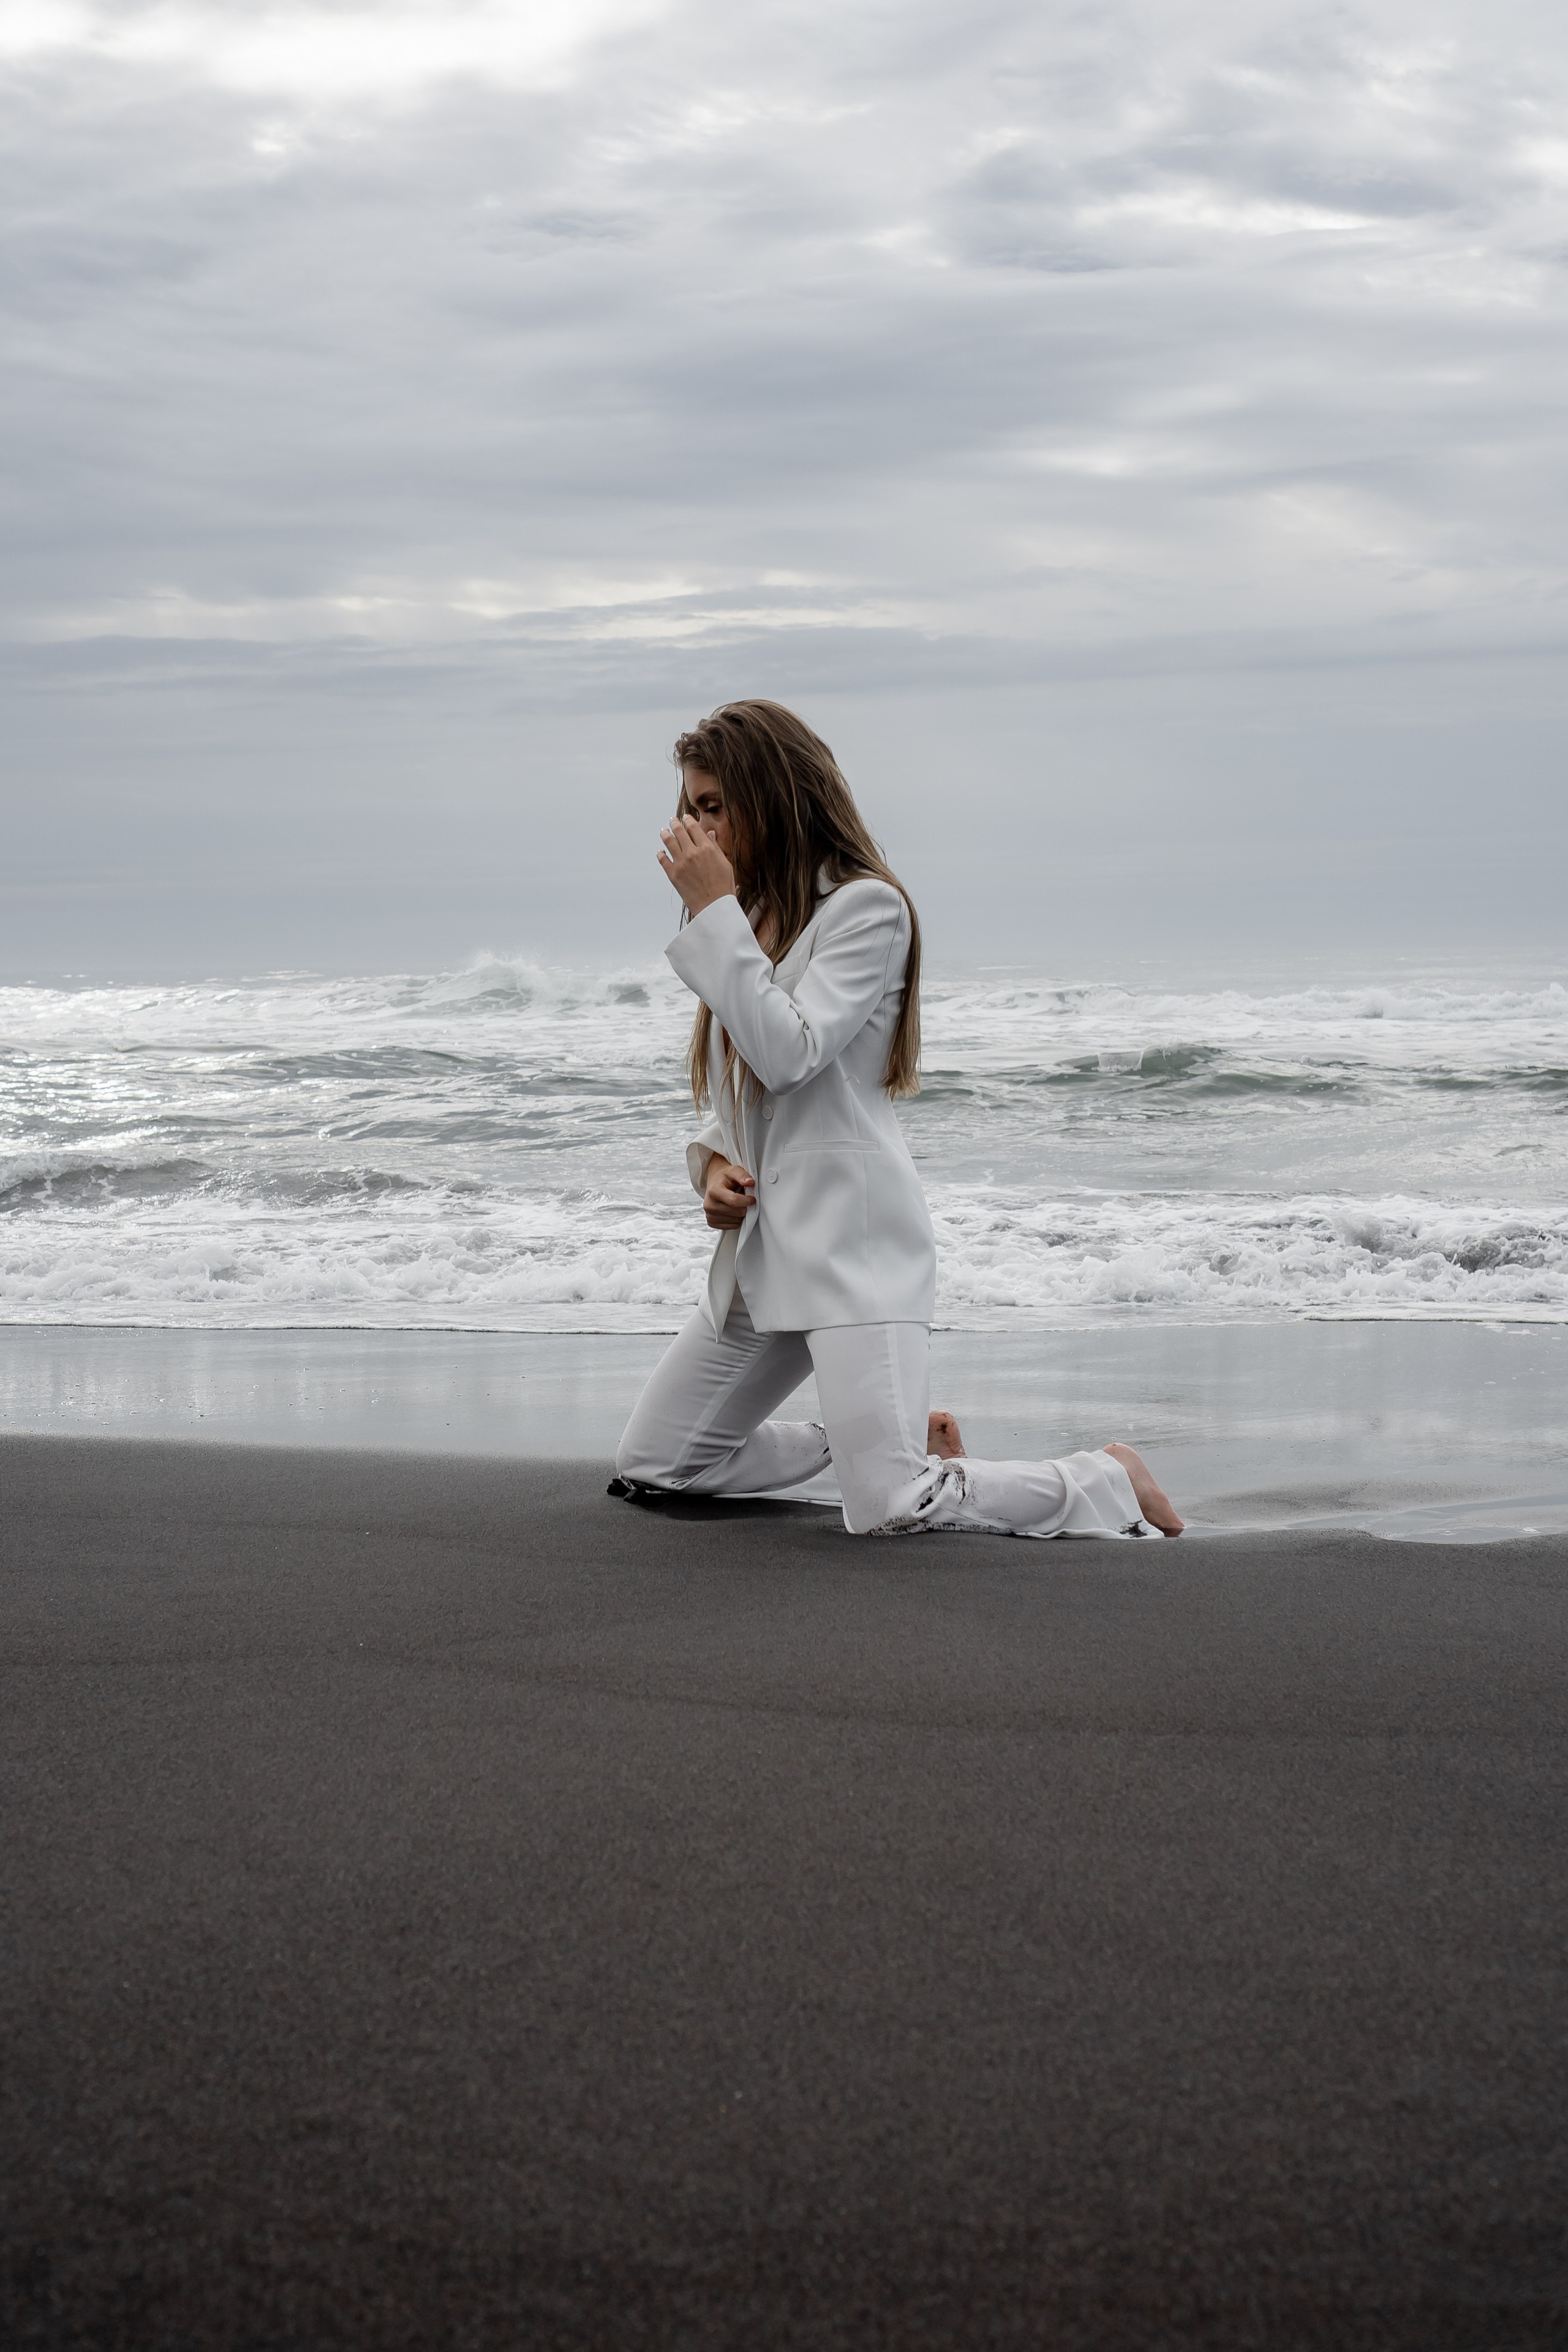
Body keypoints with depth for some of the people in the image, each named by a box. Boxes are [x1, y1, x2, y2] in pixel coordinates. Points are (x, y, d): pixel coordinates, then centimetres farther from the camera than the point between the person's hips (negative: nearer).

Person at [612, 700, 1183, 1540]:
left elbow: (788, 1055, -20)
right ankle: (864, 1438, 24)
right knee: (645, 1473, 9)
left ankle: (1108, 1481, 3)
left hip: (852, 1243, -9)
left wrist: (714, 908, -16)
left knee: (887, 1512, -20)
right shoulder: (755, 917, 17)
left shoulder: (866, 908, -8)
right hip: (761, 1243, 9)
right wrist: (714, 1162, 0)